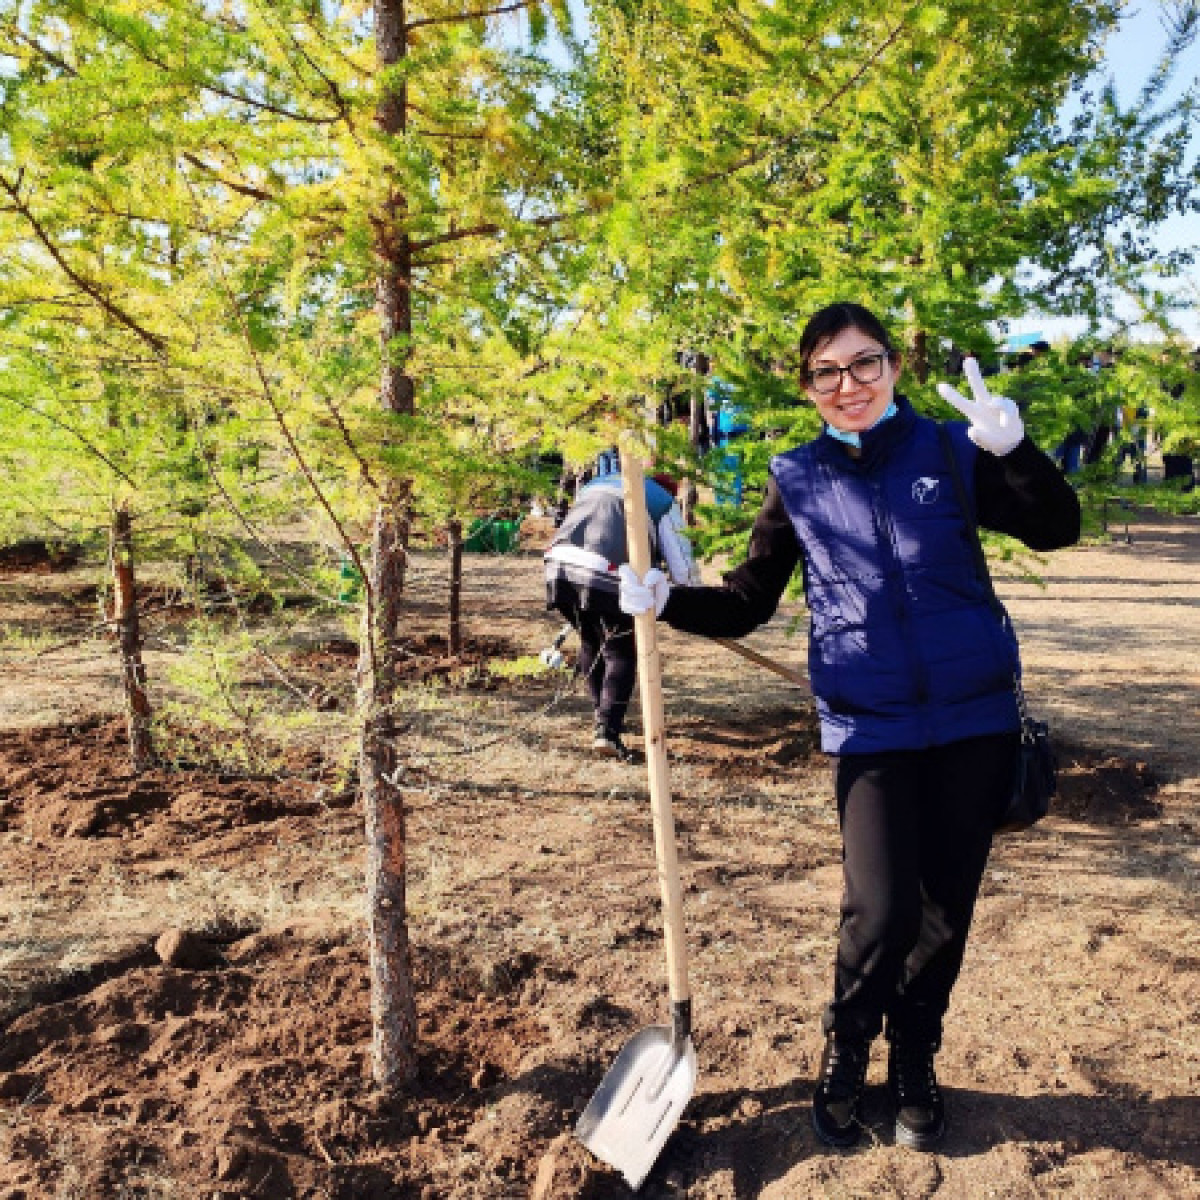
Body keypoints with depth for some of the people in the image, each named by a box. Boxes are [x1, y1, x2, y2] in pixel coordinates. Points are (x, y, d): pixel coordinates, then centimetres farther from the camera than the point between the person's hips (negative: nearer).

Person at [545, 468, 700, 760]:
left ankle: (602, 713, 37)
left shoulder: (597, 483, 33)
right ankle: (607, 730, -3)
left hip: (558, 563, 6)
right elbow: (682, 565, 15)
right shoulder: (664, 502, 16)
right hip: (605, 575, -6)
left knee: (590, 641, 26)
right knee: (621, 653, 9)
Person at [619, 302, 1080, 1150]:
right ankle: (845, 1055, 21)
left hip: (975, 721, 1)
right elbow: (748, 603, 4)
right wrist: (667, 601, -12)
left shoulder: (949, 451, -1)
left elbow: (1057, 529, -6)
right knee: (879, 913, -10)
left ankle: (915, 1062, 36)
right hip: (871, 729, -1)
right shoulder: (798, 481, 0)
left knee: (947, 908, 11)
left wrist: (1010, 448, -21)